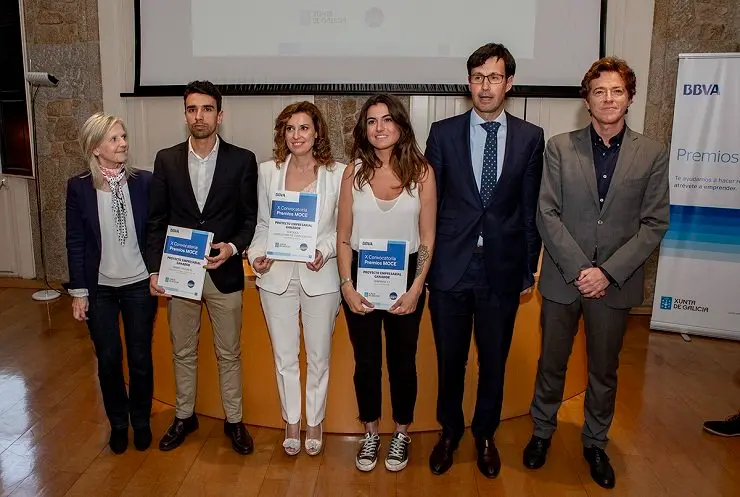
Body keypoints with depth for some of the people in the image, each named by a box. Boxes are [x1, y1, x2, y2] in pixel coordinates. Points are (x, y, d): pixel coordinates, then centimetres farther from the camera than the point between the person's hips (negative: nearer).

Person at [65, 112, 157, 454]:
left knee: (140, 358, 9)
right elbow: (75, 242, -2)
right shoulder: (79, 187, -5)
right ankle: (118, 423, 32)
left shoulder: (144, 181, -6)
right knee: (109, 360, 11)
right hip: (100, 288, 0)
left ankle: (141, 421, 31)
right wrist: (78, 291, -2)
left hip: (139, 284, 0)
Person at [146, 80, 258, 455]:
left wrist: (233, 247, -17)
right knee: (183, 352, 16)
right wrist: (155, 270, -2)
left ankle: (233, 420, 29)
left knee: (229, 353, 11)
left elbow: (251, 217, 0)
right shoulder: (166, 159, 2)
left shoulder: (242, 160, -4)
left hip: (224, 272, -2)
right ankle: (184, 416, 35)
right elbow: (157, 220, 4)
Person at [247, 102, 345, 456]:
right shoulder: (268, 171, 3)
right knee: (284, 356, 13)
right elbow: (262, 223, 9)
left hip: (320, 276, -2)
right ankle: (291, 421, 32)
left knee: (318, 355, 11)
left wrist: (325, 250, -18)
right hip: (277, 276, 2)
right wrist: (257, 254, -7)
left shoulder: (337, 173, -5)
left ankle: (315, 421, 32)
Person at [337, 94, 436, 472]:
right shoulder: (354, 172, -3)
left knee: (402, 361, 13)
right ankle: (370, 434, 33)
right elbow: (343, 237, 0)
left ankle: (401, 434, 34)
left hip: (405, 277, -1)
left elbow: (427, 237, -4)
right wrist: (347, 285, -8)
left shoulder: (421, 172, -6)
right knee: (366, 361, 13)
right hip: (361, 277, 1)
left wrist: (416, 288, -10)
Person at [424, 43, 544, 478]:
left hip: (502, 269, 1)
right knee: (450, 359, 13)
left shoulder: (530, 137, 1)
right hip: (450, 266, 0)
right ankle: (450, 430, 36)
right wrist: (423, 261, 1)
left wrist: (530, 268, 4)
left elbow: (531, 208, 3)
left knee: (494, 360, 14)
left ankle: (485, 434, 37)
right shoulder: (444, 132, 0)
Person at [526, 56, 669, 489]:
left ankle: (595, 443, 36)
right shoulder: (560, 148, -3)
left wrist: (608, 271, -14)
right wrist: (579, 268, -15)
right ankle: (543, 431, 36)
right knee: (551, 364, 14)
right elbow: (547, 214, -7)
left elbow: (655, 223, -4)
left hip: (616, 283, 1)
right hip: (563, 277, 0)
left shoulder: (653, 154, -1)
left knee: (604, 371, 16)